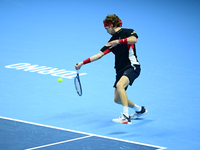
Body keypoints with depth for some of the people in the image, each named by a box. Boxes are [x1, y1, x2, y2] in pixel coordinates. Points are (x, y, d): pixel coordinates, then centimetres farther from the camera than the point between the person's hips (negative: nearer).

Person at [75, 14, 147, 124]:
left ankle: (126, 117, -38)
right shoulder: (111, 41, 17)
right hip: (121, 70, 8)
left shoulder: (128, 32, 0)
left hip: (132, 66, -8)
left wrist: (119, 41, -28)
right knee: (117, 99, 9)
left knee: (120, 85, -34)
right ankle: (139, 110, 35)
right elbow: (99, 55, 12)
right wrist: (82, 63, 7)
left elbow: (134, 39, -23)